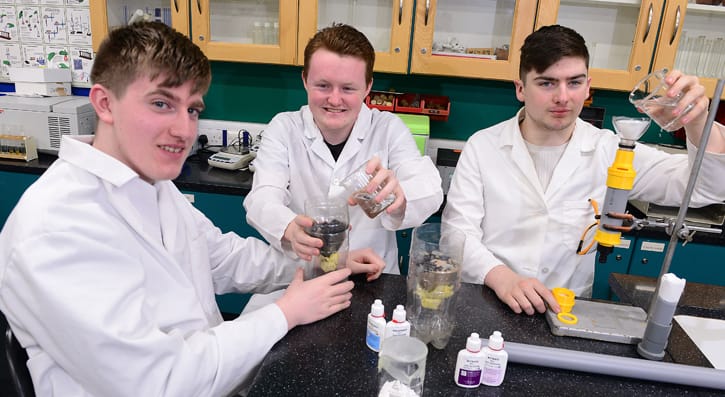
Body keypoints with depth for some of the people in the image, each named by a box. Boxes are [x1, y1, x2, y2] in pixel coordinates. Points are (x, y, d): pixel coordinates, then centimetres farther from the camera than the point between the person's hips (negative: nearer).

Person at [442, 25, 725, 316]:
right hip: (483, 303, -2)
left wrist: (697, 122, -18)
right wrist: (502, 278, -24)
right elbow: (457, 232, -6)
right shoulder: (482, 146, -1)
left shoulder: (610, 151, 4)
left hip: (567, 312, 3)